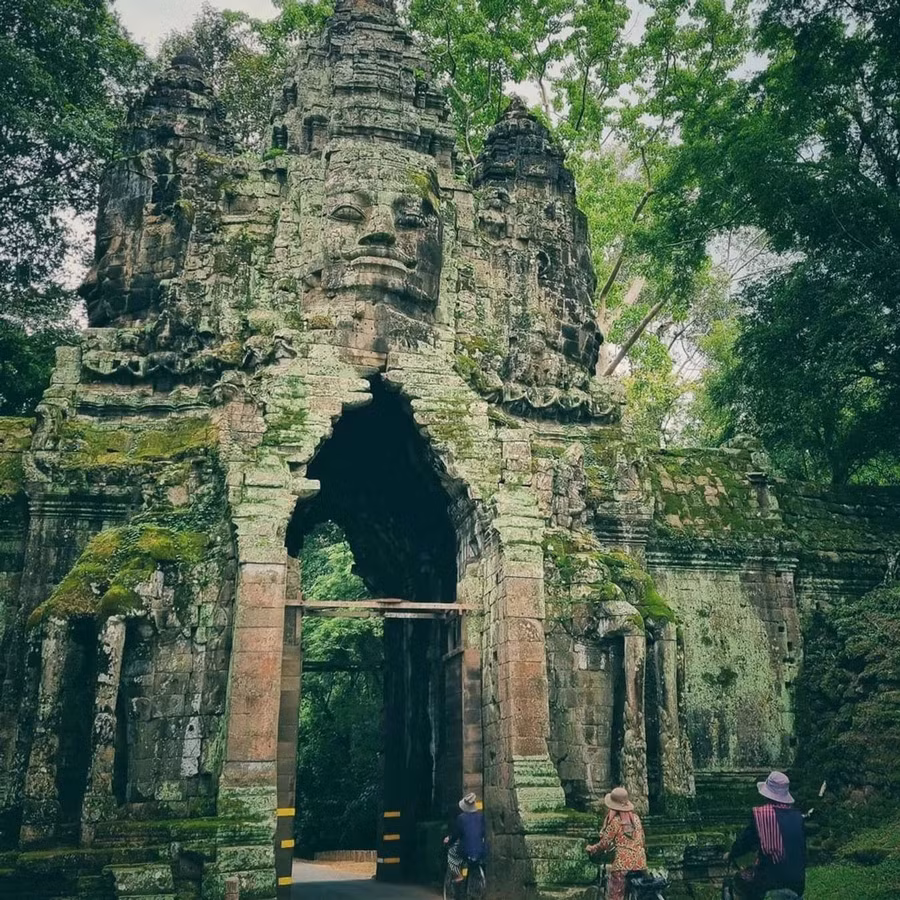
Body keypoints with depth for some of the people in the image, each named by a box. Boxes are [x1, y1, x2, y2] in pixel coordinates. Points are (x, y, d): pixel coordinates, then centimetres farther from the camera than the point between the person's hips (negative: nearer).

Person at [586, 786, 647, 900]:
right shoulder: (635, 817, 11)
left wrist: (592, 849, 12)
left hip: (623, 862, -6)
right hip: (640, 862, 6)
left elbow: (605, 843, -5)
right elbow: (642, 838, 17)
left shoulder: (615, 821, -6)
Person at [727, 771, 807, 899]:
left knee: (739, 880, 22)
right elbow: (802, 847, 10)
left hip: (767, 879, -4)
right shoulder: (797, 816, -3)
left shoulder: (759, 814, -13)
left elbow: (745, 839, -1)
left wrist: (731, 854, 18)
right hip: (796, 881, 4)